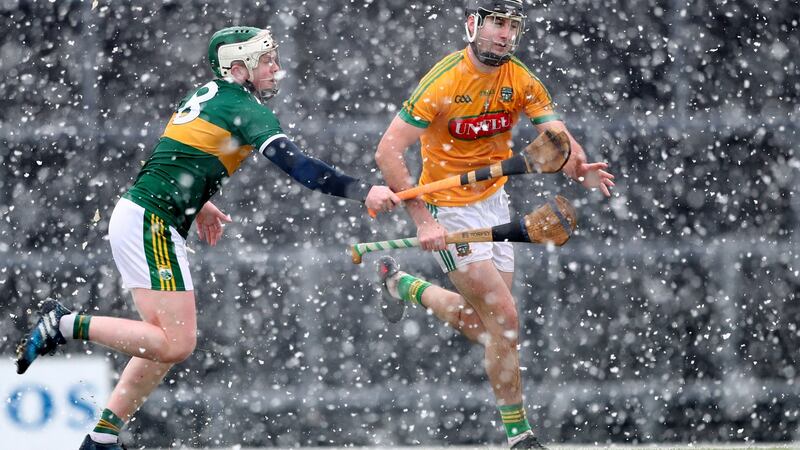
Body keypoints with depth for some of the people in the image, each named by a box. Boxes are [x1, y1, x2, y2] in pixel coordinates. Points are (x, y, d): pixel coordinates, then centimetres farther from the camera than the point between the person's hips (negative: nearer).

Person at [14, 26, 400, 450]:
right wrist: (364, 192, -23)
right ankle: (66, 324, -9)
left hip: (133, 213, 10)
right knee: (176, 343, -13)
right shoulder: (246, 109, -9)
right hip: (149, 225, -10)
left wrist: (197, 203, 32)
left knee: (166, 342, 12)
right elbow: (296, 165, -20)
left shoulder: (206, 95, 17)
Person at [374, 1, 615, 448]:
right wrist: (423, 222, -28)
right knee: (505, 318, -12)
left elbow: (558, 138, -15)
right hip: (450, 210, -6)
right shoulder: (444, 81, -21)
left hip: (495, 201, 6)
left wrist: (583, 169, -38)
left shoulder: (521, 80, -5)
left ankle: (402, 284, 42)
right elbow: (388, 152, -23)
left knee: (480, 323, 15)